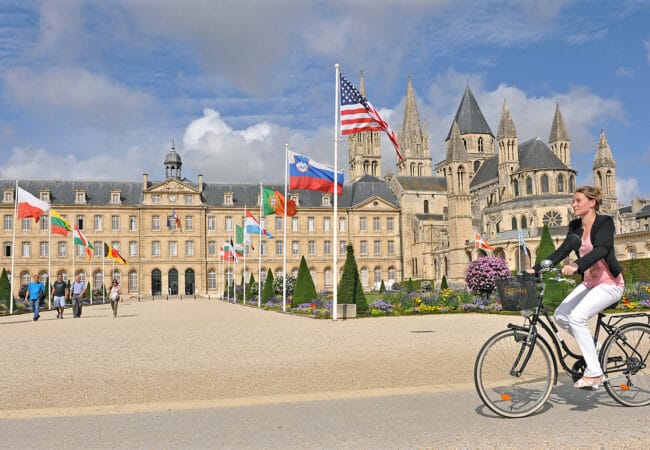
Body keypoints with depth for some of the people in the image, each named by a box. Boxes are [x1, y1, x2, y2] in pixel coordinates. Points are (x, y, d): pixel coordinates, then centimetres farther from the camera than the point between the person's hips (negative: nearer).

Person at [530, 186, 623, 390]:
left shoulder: (605, 222, -14)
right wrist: (536, 269, -8)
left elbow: (601, 250, -30)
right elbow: (562, 250, 3)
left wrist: (576, 265, -47)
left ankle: (594, 373, -15)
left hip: (610, 283, -7)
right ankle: (592, 346, 14)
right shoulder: (575, 226, 7)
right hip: (589, 282, 8)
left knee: (577, 316, -24)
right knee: (560, 315, -6)